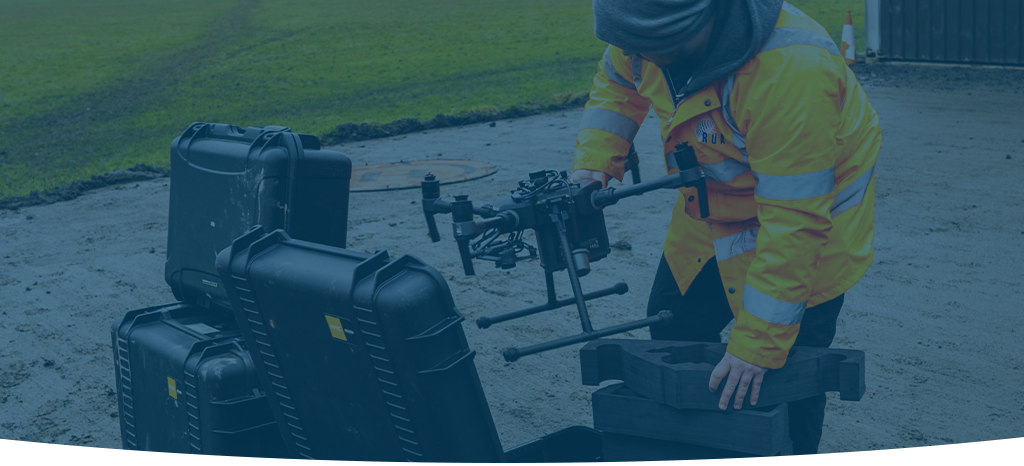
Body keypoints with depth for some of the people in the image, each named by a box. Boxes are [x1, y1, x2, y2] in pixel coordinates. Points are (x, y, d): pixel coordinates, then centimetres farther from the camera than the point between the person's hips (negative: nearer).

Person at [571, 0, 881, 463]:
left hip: (811, 208, -7)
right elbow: (615, 83, 5)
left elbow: (794, 221, -37)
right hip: (713, 206, 7)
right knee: (673, 330, 17)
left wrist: (759, 345, -33)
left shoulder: (793, 71, -41)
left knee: (783, 373, -5)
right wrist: (591, 163, -11)